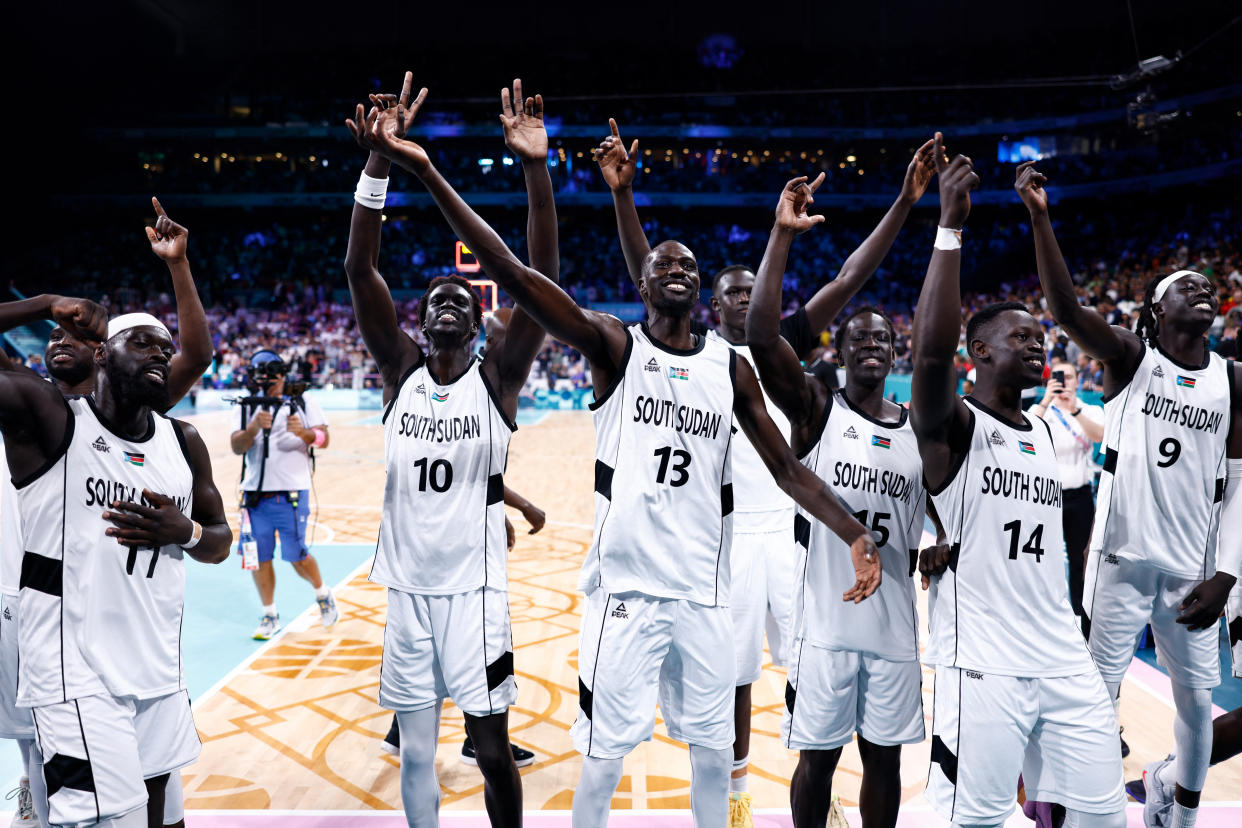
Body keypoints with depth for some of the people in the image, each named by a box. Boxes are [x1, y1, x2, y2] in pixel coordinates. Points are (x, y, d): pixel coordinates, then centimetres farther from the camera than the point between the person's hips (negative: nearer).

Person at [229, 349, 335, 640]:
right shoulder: (246, 407, 9)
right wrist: (253, 428, -21)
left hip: (292, 494, -3)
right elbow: (236, 447, -3)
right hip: (256, 494, 3)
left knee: (296, 556, -2)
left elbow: (323, 439, -7)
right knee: (259, 557, 5)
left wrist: (303, 432, -27)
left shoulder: (303, 403, 4)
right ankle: (270, 615, 21)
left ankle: (323, 594, 25)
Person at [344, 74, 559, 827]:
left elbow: (543, 281, -16)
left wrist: (537, 170, -26)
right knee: (416, 754, 14)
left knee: (492, 748, 6)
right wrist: (379, 163, -19)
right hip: (407, 591, 3)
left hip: (475, 591, -2)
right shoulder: (401, 371, 2)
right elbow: (359, 270, -8)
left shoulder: (498, 378, -4)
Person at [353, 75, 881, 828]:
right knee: (606, 753, 6)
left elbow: (787, 467, 8)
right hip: (627, 587, -3)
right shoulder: (614, 347, -4)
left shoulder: (732, 368, 6)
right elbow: (513, 274, -16)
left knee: (714, 749, 16)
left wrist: (855, 533, -6)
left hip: (705, 590, 4)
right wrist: (428, 174, -24)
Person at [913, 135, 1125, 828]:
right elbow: (931, 352, -29)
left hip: (1066, 663, 7)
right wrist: (951, 227, -29)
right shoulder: (952, 427, -8)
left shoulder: (1045, 434, 15)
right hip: (983, 667, -7)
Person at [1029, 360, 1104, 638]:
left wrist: (1074, 409, -29)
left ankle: (1083, 623, 17)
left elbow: (1100, 435, -16)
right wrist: (1046, 401, -26)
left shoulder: (1092, 411, 6)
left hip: (1080, 496, 1)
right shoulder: (1040, 410, 4)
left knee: (1080, 561, 8)